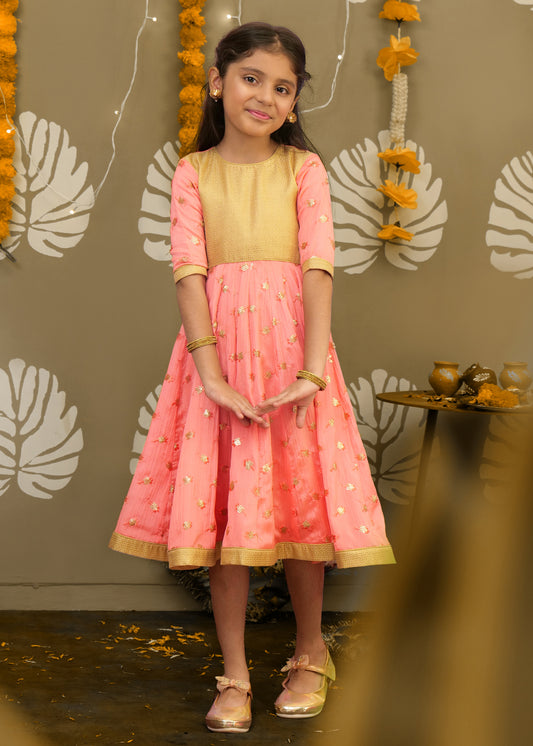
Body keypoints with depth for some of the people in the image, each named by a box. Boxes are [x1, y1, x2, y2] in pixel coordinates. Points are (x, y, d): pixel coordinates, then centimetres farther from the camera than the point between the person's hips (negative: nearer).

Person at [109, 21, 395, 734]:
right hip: (219, 347, 0)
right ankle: (234, 675, 13)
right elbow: (188, 271, -4)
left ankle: (310, 652, 26)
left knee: (300, 500, 4)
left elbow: (317, 267, -5)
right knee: (221, 508, 1)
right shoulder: (193, 173, 5)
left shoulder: (303, 168, 5)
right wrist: (211, 372, -16)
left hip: (290, 347, 0)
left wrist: (312, 370, -17)